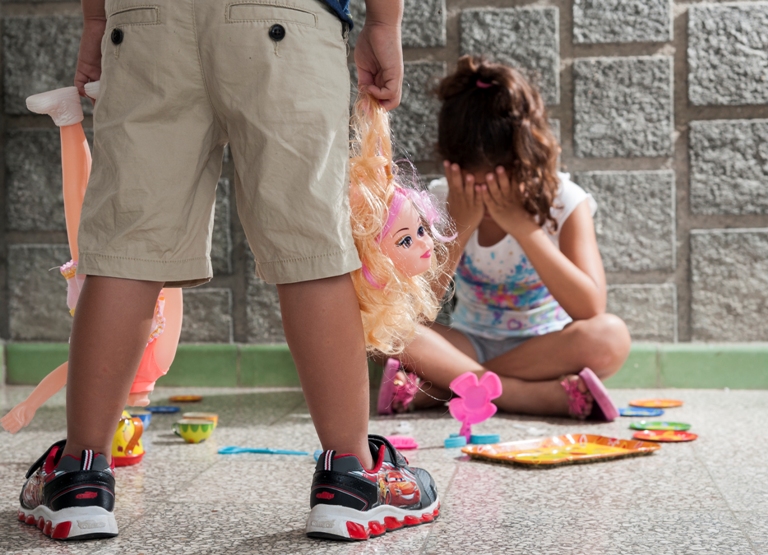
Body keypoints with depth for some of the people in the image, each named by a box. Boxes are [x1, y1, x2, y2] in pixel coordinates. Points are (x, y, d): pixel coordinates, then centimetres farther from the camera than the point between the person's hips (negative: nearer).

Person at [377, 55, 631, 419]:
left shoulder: (564, 201, -13)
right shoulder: (444, 200, -7)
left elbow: (590, 309, -26)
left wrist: (522, 225, -29)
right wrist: (460, 227, -24)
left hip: (545, 348, -2)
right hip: (470, 345, 2)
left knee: (610, 337, -34)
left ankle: (446, 386, -28)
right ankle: (553, 396, -30)